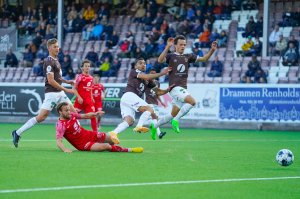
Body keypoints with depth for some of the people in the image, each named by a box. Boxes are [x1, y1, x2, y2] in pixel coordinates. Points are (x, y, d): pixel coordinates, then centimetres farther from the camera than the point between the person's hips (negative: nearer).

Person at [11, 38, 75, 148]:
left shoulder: (55, 60, 15)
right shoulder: (49, 61, -14)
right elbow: (50, 81, -20)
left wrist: (66, 81, 13)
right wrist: (66, 89, -17)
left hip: (60, 93, 9)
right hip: (52, 93, -9)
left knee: (73, 112, 7)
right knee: (41, 117, -13)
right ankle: (17, 133, -6)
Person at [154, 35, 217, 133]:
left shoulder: (188, 57, 14)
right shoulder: (171, 56, -1)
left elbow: (204, 58, 11)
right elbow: (160, 60, -21)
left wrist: (212, 50, -5)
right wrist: (168, 47, -30)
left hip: (183, 88, 6)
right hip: (175, 87, -6)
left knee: (173, 115, 12)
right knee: (192, 101, -27)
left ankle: (154, 126, 27)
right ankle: (176, 121, -18)